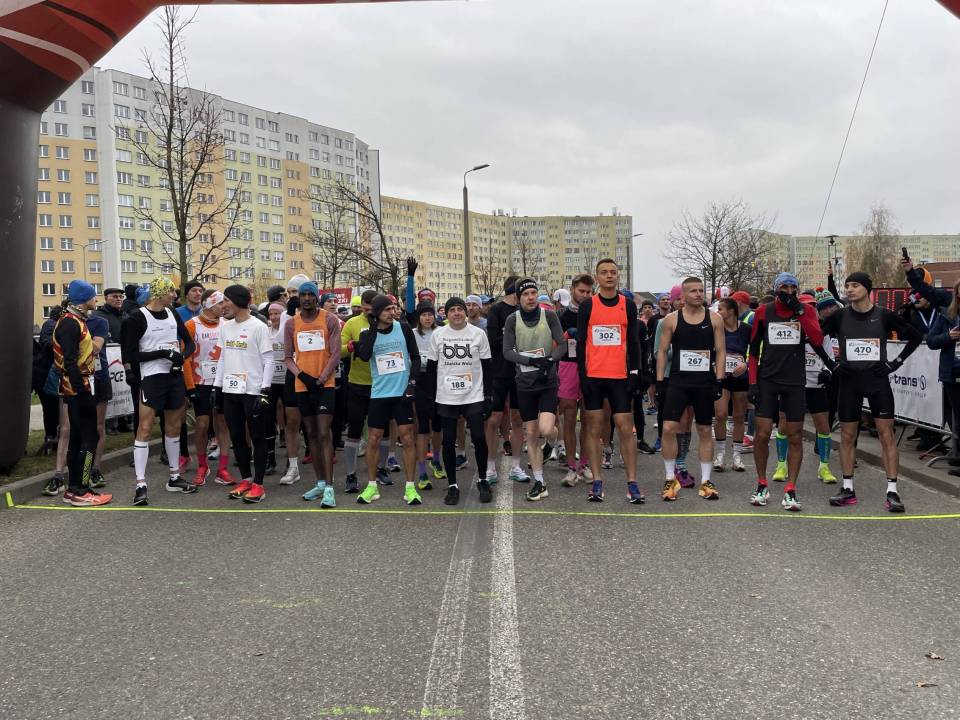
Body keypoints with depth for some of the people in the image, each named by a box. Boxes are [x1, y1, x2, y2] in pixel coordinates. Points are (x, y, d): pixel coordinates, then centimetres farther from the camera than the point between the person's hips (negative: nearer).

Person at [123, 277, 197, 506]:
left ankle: (175, 478, 25)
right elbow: (130, 354, -12)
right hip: (152, 378, -6)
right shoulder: (138, 318, -10)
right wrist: (161, 353, -20)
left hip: (175, 376, 7)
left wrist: (182, 355, -7)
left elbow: (189, 342, 15)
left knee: (174, 427, 14)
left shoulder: (172, 314, 8)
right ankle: (141, 484, -6)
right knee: (144, 428, -9)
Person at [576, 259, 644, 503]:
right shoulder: (587, 305, 2)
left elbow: (633, 342, 7)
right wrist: (582, 375, -6)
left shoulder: (628, 305, 6)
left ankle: (632, 483, 4)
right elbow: (580, 342, 1)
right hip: (593, 376, -1)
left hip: (619, 376, 1)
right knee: (594, 429, 4)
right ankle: (597, 482, 10)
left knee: (625, 428, 0)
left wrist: (634, 372, -1)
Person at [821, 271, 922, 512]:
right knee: (847, 436, 5)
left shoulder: (884, 316, -1)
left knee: (886, 435, -4)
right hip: (849, 381, 1)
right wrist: (827, 365, 2)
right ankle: (848, 489, 15)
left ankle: (892, 491, 1)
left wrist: (897, 361, 3)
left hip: (878, 380, -1)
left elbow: (914, 337, 10)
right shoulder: (840, 316, 0)